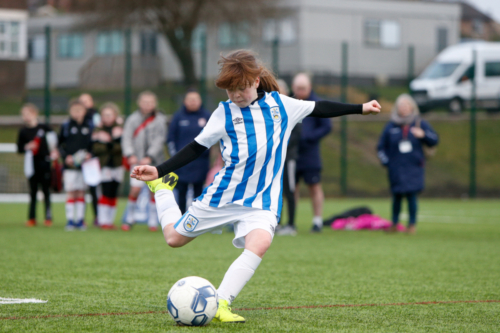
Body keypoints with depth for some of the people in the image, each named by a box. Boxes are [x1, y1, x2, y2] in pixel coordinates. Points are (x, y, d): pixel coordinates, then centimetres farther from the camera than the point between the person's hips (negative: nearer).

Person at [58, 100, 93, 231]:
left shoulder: (89, 127, 6)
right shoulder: (66, 126, 2)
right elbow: (60, 145, 4)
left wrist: (89, 154, -7)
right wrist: (66, 157, -10)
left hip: (85, 165, 2)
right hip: (70, 165, -2)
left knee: (81, 193, 5)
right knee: (70, 192, -4)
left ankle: (80, 220, 10)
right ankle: (70, 220, 0)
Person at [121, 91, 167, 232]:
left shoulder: (160, 120, 2)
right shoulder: (133, 119, 5)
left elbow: (159, 140, -5)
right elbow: (126, 138, 0)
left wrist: (149, 157, -16)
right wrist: (130, 155, -15)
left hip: (155, 160, 0)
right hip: (138, 161, 0)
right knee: (135, 189, -8)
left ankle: (153, 221, 9)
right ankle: (129, 219, 9)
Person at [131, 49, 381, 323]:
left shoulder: (280, 104, 1)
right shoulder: (224, 113, -3)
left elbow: (319, 108, 16)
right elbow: (196, 148, 3)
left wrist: (360, 108, 19)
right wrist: (159, 171, -3)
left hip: (262, 200, 0)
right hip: (223, 195, 0)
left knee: (260, 244, -29)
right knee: (174, 238, 9)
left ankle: (220, 304, -29)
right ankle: (162, 187, 38)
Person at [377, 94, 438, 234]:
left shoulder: (420, 124, 6)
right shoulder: (391, 126, 7)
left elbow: (434, 140, 7)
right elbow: (381, 147, 13)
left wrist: (423, 135, -12)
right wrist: (386, 161, 0)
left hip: (414, 168, -1)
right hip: (396, 169, 1)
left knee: (412, 195, -9)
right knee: (397, 196, 1)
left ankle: (412, 224, 3)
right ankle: (394, 223, 16)